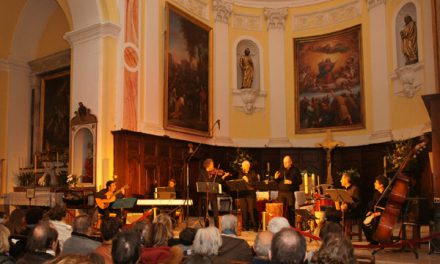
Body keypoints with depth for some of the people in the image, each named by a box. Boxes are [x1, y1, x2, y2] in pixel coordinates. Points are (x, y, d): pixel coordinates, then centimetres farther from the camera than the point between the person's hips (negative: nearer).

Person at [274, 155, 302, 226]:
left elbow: (300, 181, -2)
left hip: (291, 193, -3)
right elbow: (277, 182, 18)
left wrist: (292, 182, -17)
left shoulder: (295, 170, 3)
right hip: (281, 193, 3)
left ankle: (292, 227, 6)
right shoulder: (281, 170, 14)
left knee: (291, 210, -1)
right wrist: (276, 178, -4)